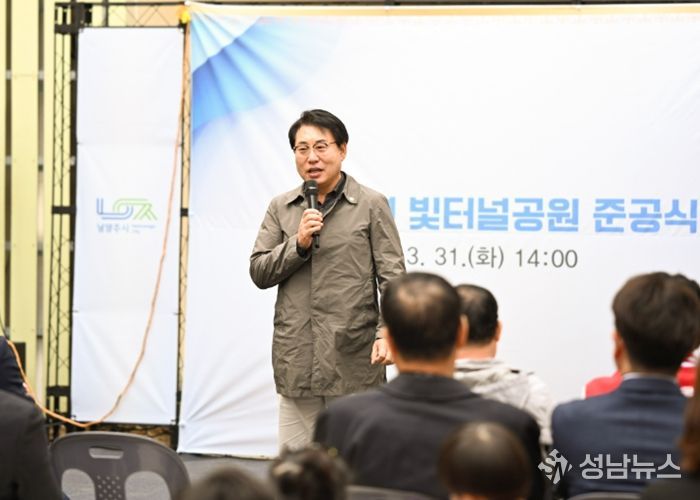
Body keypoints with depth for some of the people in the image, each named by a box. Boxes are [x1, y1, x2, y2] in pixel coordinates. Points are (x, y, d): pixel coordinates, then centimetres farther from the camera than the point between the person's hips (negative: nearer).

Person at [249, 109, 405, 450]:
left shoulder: (371, 205, 2)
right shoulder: (281, 208, 12)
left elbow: (392, 277, -3)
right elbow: (259, 272, 8)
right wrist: (298, 244, -8)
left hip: (353, 357, -3)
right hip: (297, 358, 3)